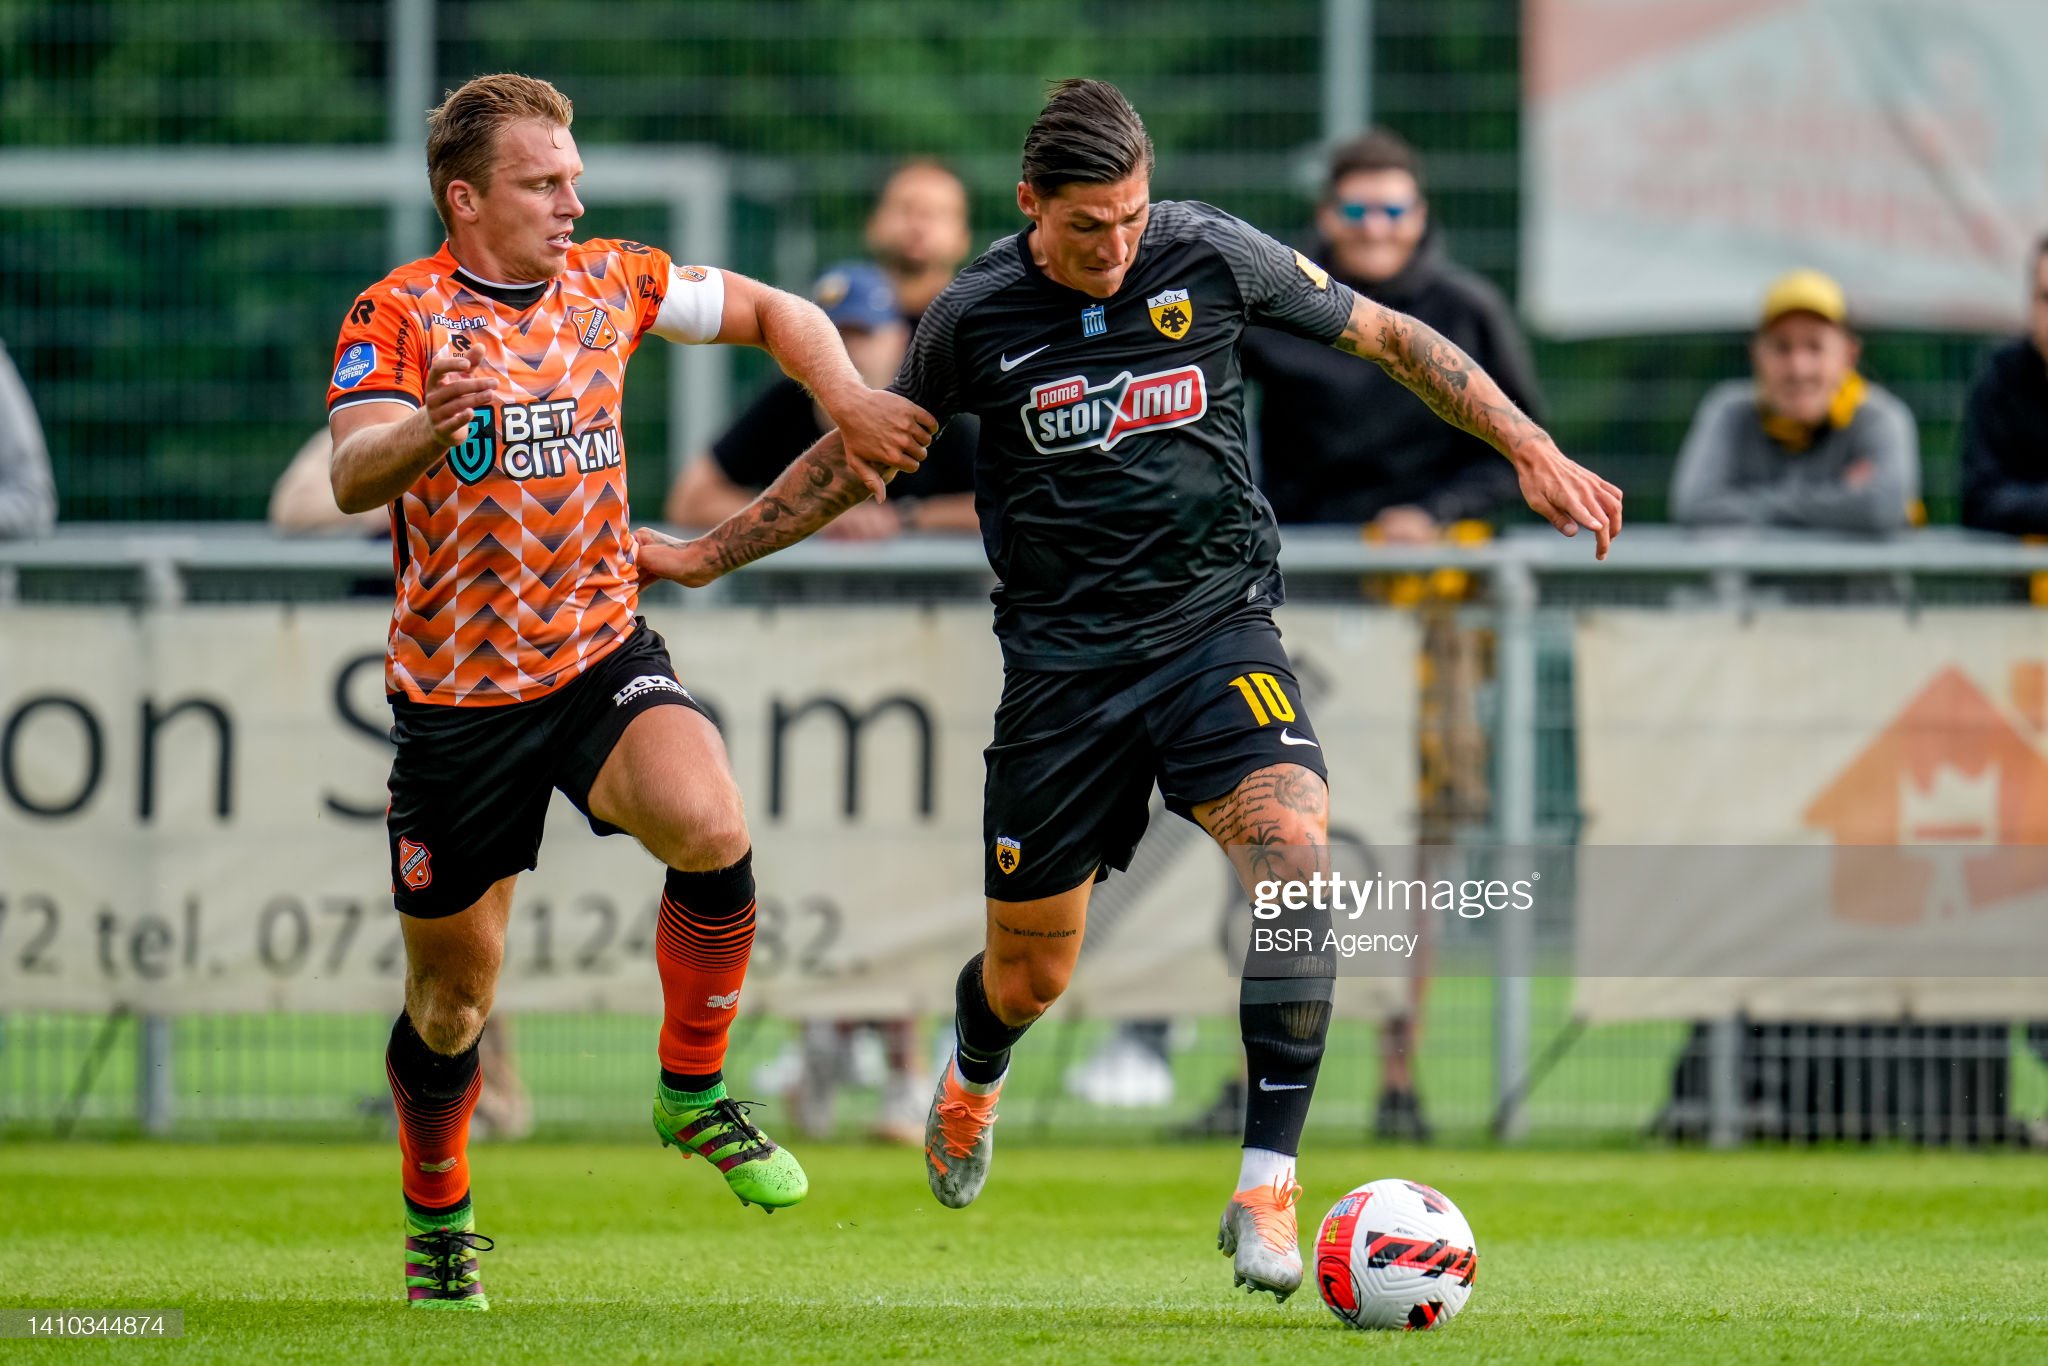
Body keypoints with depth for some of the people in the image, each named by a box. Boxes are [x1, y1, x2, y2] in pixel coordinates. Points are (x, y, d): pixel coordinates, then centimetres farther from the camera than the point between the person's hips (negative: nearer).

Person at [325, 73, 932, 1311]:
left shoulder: (610, 284, 2)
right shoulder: (399, 315, -11)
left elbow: (770, 312, 17)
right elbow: (353, 477, -27)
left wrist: (850, 403, 1)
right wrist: (434, 426, -48)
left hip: (604, 655, 2)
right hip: (457, 692, -2)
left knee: (710, 826, -28)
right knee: (453, 993, 6)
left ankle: (693, 1093, -6)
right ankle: (438, 1220, 33)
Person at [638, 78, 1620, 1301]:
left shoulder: (1213, 257, -5)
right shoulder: (979, 316, -4)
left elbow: (1388, 337, 7)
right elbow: (863, 448, 13)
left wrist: (1533, 452, 2)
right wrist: (712, 554, 16)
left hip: (1217, 618, -1)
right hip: (1065, 652, 1)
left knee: (1295, 854, -29)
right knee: (1029, 980, 6)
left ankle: (1266, 1190, -25)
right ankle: (974, 1079, 46)